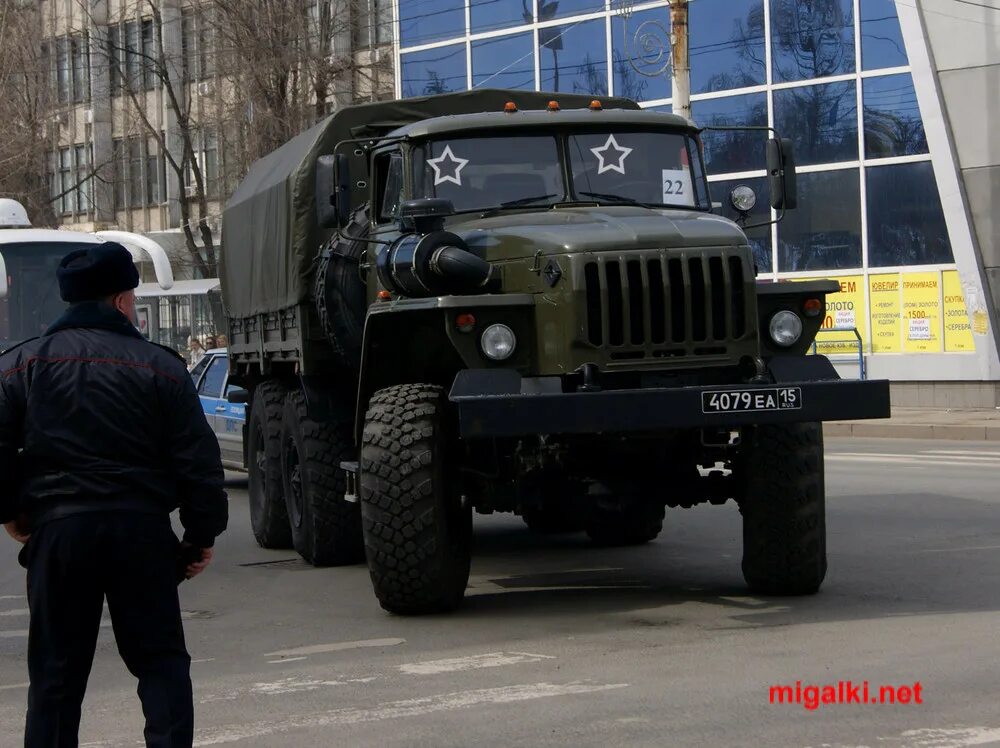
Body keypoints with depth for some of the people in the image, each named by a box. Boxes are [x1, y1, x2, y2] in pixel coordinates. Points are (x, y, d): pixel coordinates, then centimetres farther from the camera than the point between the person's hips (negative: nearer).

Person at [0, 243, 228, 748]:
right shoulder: (159, 366, 0)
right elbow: (197, 458, -1)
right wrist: (203, 533, 7)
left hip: (58, 530, 1)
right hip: (142, 528, -1)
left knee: (56, 670, 9)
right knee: (160, 660, 8)